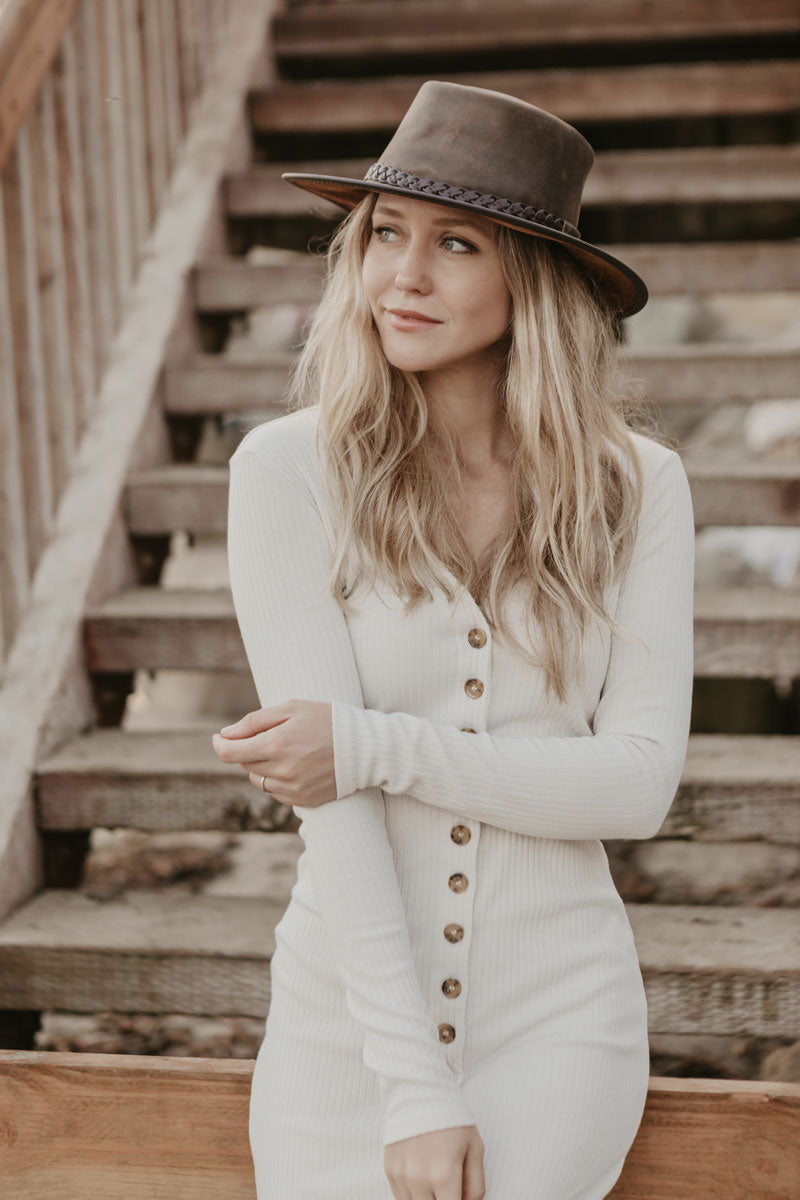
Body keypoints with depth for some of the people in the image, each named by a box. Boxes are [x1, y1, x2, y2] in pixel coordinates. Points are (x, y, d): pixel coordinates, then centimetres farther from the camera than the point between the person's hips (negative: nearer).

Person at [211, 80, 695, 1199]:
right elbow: (330, 798, -13)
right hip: (345, 1015, 0)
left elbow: (641, 782, -9)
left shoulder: (636, 485, -3)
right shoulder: (288, 469, -9)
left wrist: (375, 744, -19)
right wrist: (413, 1086, -16)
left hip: (555, 1021, 0)